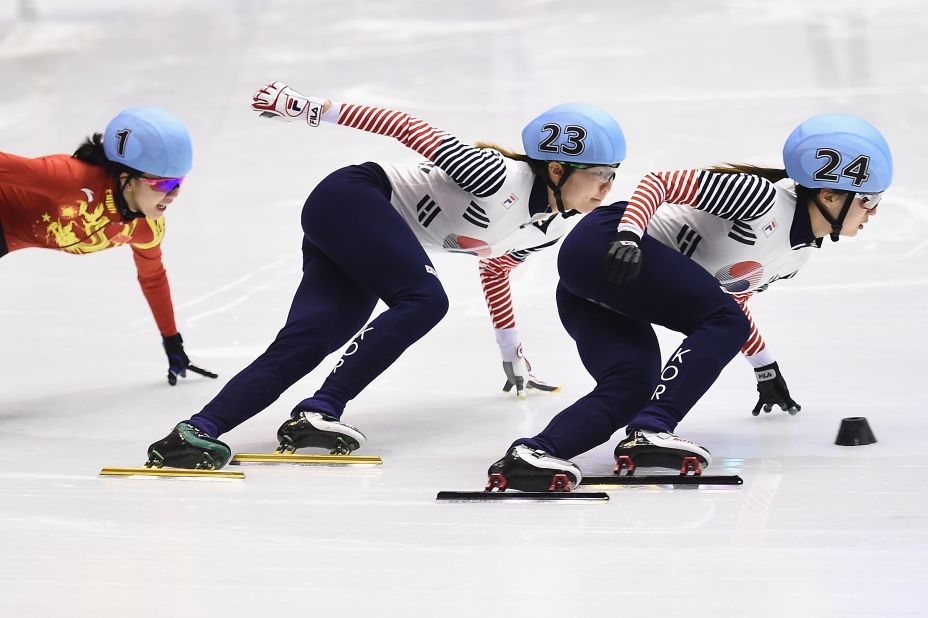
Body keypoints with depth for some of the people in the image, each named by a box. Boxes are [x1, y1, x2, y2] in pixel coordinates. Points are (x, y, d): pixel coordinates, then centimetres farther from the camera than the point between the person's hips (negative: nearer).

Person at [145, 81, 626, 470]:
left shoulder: (550, 229, 5)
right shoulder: (498, 176, -22)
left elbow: (495, 273, 25)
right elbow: (414, 130, -20)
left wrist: (512, 355, 35)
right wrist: (314, 110, -20)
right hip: (352, 199, -8)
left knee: (302, 344, -12)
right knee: (424, 299, -25)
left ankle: (200, 429, -27)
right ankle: (319, 412, -27)